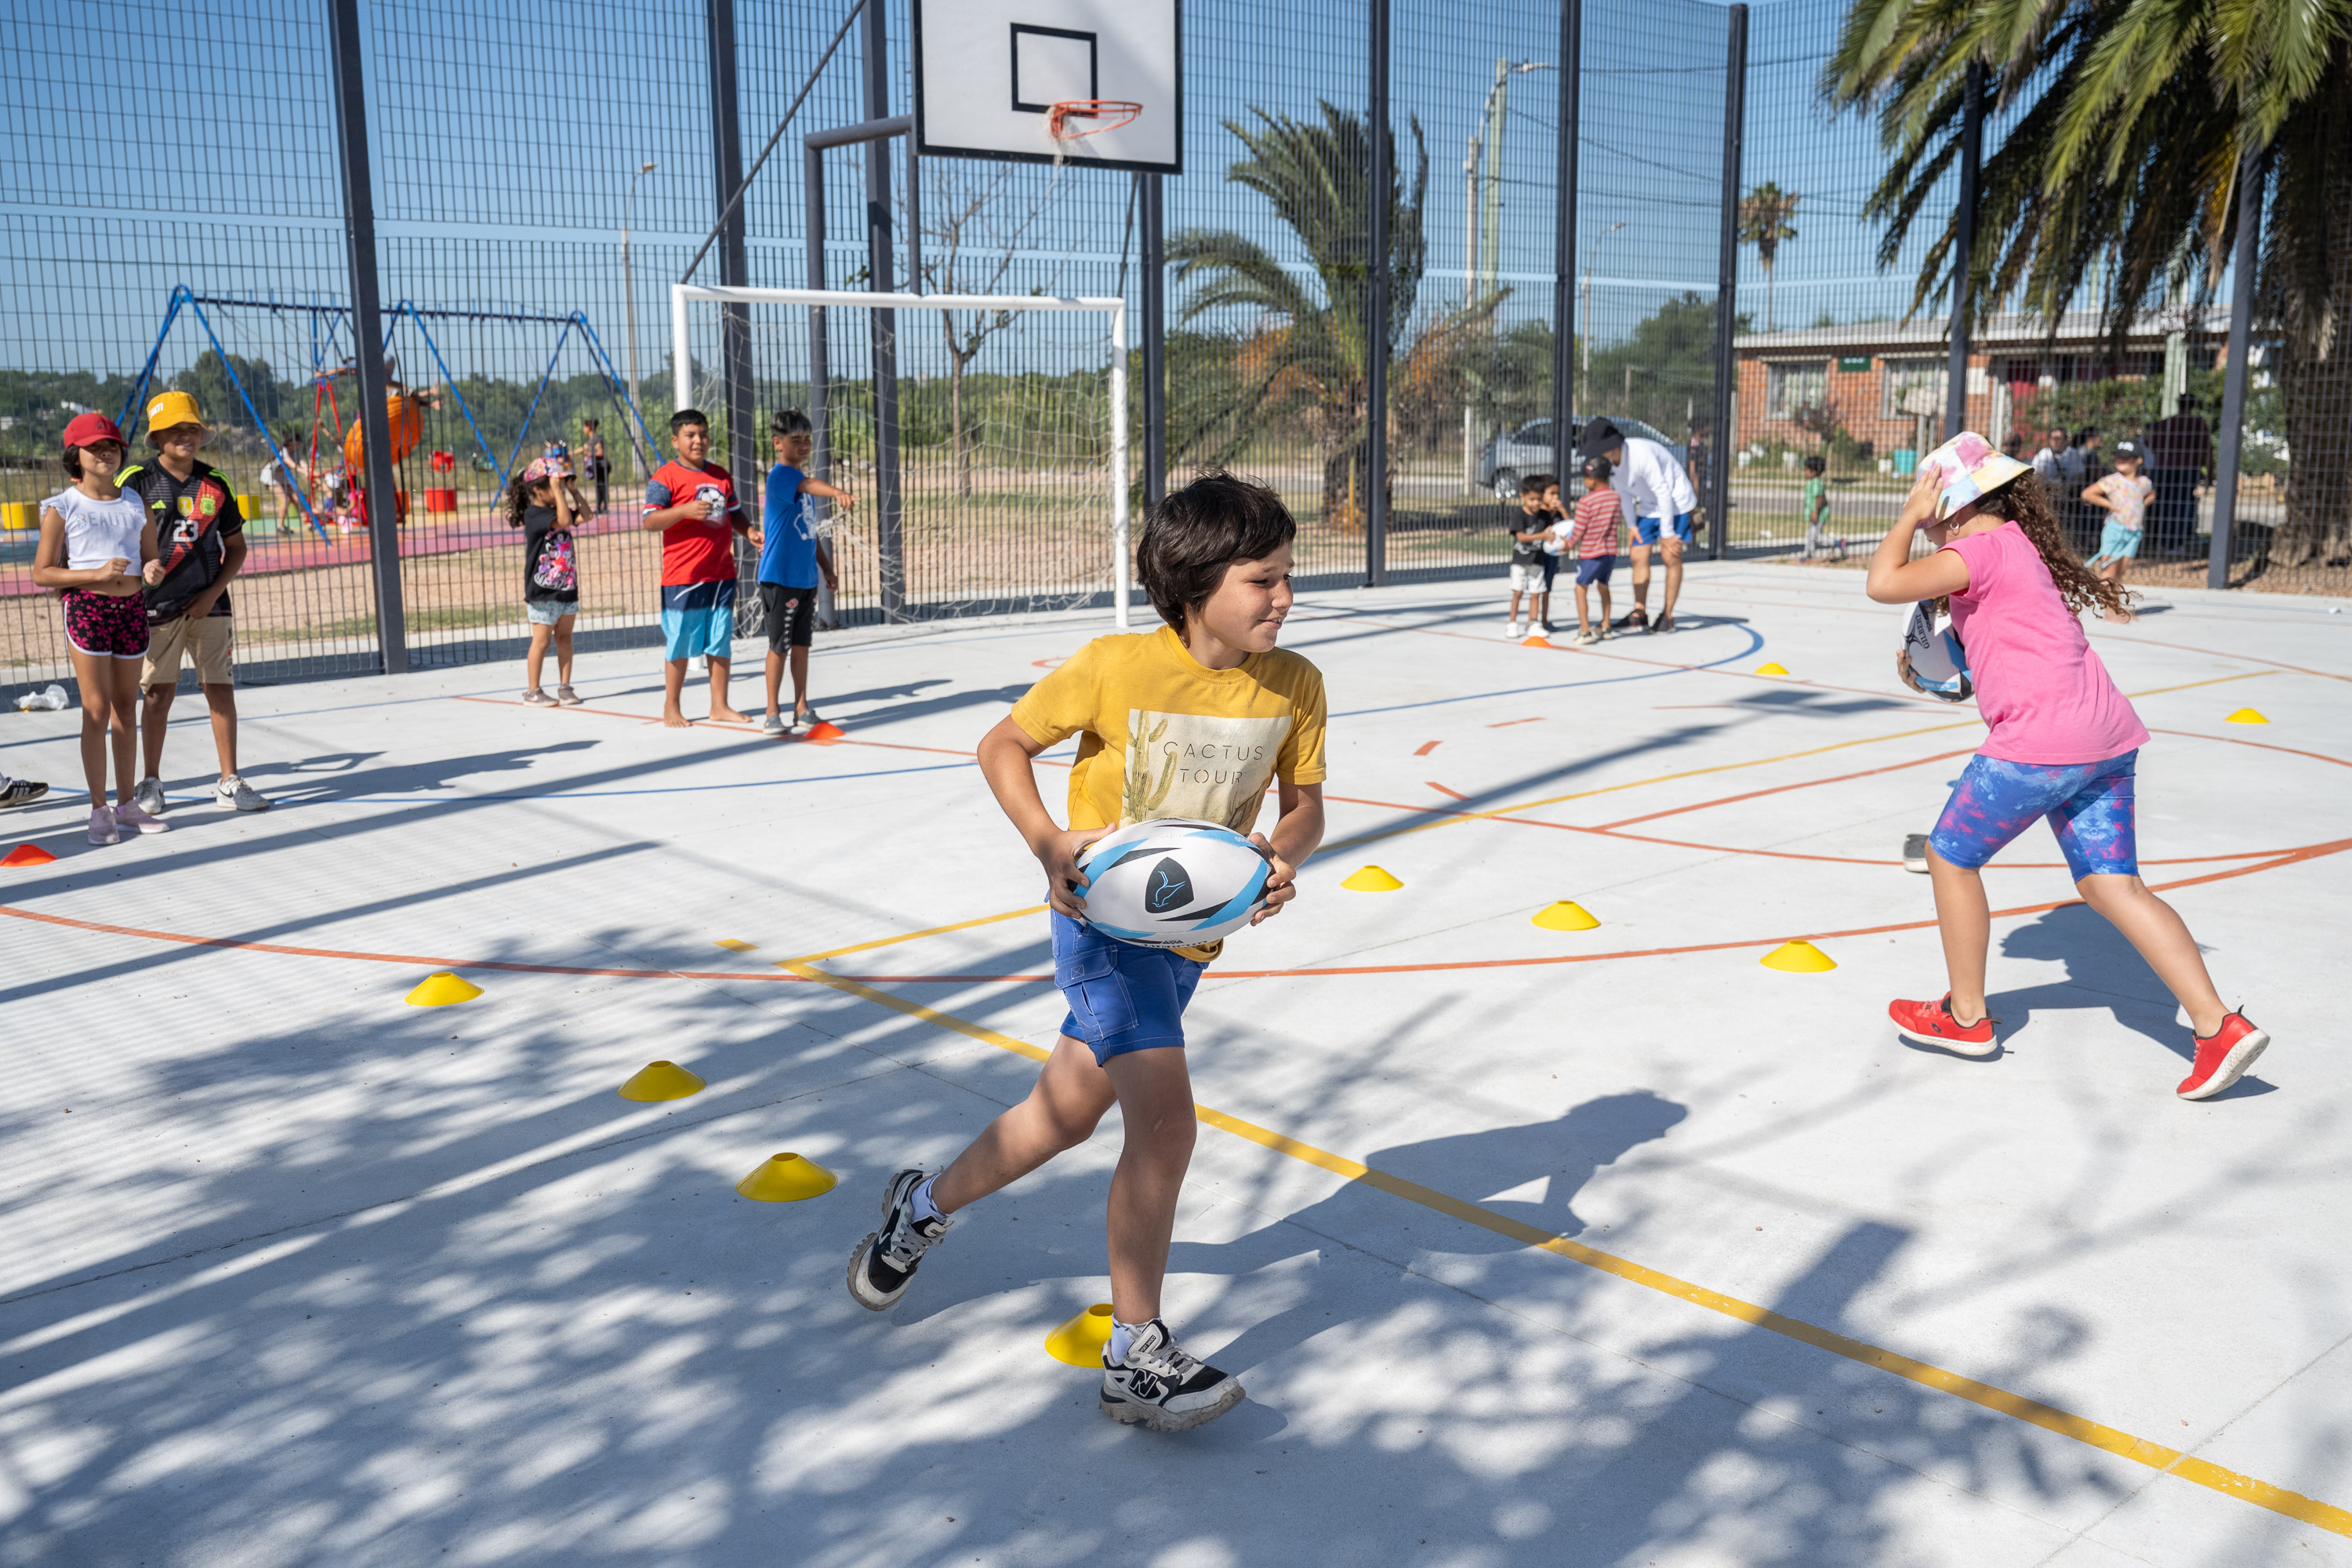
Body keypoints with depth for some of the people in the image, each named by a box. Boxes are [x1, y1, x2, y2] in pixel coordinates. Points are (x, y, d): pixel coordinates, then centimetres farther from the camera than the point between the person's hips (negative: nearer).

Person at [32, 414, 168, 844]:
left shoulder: (136, 503, 10)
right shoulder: (62, 508, -2)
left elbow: (150, 557, 18)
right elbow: (42, 573, -4)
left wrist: (153, 569, -6)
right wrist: (98, 574, -17)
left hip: (130, 607, 4)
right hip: (86, 606, -4)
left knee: (126, 708, 9)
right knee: (97, 709, -5)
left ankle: (127, 804, 17)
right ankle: (99, 809, 2)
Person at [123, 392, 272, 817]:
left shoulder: (215, 482, 6)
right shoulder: (136, 480, -3)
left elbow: (236, 546, 11)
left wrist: (213, 592, -2)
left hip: (208, 602, 2)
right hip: (157, 603, -2)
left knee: (221, 688, 1)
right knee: (159, 693, 2)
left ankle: (229, 782, 9)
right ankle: (151, 783, 16)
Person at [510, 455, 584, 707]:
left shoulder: (555, 510, 11)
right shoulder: (534, 514, -15)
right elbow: (564, 520, -29)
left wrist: (573, 490, 5)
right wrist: (558, 491, -24)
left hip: (567, 587, 8)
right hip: (543, 591, -8)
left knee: (564, 637, 10)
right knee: (541, 640, -2)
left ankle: (565, 686, 16)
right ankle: (533, 691, 6)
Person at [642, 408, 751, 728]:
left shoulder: (721, 475, 13)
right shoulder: (666, 477, -6)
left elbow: (734, 514, 22)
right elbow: (648, 520, -13)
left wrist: (750, 531, 2)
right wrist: (685, 511, -25)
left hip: (721, 574, 6)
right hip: (683, 577, -6)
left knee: (721, 642, 9)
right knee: (680, 644, 1)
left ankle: (719, 706, 17)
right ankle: (671, 708, 14)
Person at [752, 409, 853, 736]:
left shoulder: (800, 481, 15)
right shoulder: (780, 475, -14)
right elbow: (810, 484, -37)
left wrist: (827, 569, 22)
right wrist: (837, 493, -56)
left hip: (806, 577, 8)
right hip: (780, 577, -8)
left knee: (801, 643, 12)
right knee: (780, 646, -1)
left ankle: (802, 708, 20)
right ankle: (772, 715, 7)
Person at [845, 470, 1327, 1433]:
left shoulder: (1293, 685, -8)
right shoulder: (1113, 668, -19)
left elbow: (1304, 804, 2)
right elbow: (1004, 747, -6)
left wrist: (1285, 855, -21)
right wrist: (1048, 843, -21)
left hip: (1192, 935, 6)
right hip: (1105, 919, -5)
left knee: (1064, 1116, 18)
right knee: (1165, 1118, -19)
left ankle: (926, 1206, 46)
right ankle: (1136, 1361, -4)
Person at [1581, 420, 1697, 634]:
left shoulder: (1640, 453, -32)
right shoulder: (1609, 460, -9)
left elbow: (1663, 492, -27)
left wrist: (1667, 533, -22)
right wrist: (1631, 524, 5)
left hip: (1675, 502, -7)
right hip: (1649, 507, 7)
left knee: (1671, 556, -8)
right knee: (1639, 556, 2)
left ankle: (1667, 615, 2)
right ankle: (1640, 612, 11)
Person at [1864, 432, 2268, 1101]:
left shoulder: (1982, 549, -8)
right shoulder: (2023, 545, 21)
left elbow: (1883, 583, -17)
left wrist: (1910, 516, -2)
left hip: (2041, 739, -9)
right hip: (2103, 735, 9)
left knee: (1950, 855, 9)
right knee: (2112, 885, 8)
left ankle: (1966, 1016, 19)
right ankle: (2219, 1026, 0)